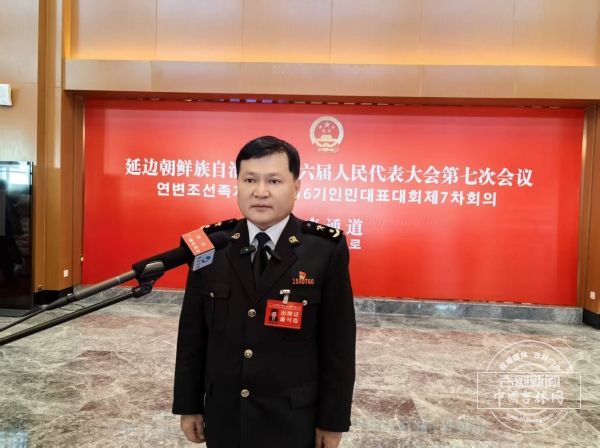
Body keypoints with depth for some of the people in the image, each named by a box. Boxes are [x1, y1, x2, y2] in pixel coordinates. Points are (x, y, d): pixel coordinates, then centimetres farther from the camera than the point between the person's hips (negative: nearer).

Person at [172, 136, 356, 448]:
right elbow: (192, 333, 1)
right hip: (222, 416, 3)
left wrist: (332, 420, -4)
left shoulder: (326, 249, -13)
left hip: (292, 421, -2)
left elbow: (338, 342, -8)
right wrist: (189, 405, 4)